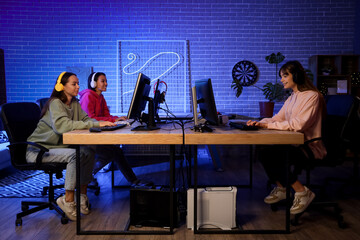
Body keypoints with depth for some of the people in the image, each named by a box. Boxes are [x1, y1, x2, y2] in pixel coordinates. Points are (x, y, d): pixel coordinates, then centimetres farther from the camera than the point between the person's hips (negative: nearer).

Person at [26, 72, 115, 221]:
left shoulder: (74, 103, 7)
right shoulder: (55, 103, -19)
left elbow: (85, 119, 0)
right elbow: (62, 125, -36)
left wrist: (101, 123, -23)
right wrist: (96, 124, -39)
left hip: (57, 146, 8)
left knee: (89, 152, -11)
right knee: (75, 154, -29)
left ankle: (82, 195, -2)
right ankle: (68, 200, -19)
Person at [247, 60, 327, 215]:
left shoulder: (312, 96, -12)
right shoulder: (292, 98, 16)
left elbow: (299, 124, -23)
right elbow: (278, 118, 11)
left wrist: (270, 125, -21)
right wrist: (260, 123, -8)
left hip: (311, 148, -8)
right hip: (295, 144, 8)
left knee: (272, 155, -24)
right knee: (265, 152, -11)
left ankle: (302, 192, -8)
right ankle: (280, 189, 8)